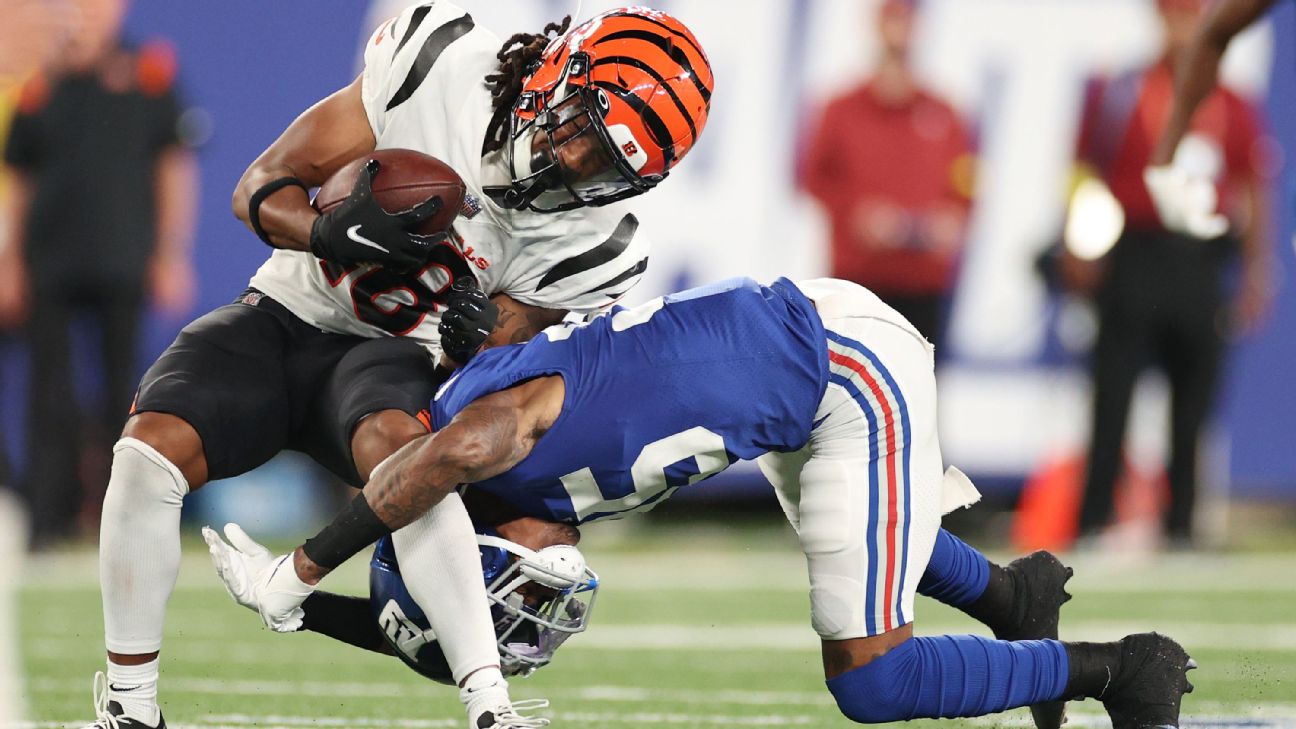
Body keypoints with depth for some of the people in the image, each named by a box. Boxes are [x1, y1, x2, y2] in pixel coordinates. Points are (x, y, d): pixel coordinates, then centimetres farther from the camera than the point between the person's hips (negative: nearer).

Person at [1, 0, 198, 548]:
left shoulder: (151, 75, 4)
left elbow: (175, 168, 5)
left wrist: (173, 254, 0)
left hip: (122, 265, -2)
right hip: (50, 270, 2)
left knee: (123, 392, -1)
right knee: (50, 396, 0)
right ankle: (50, 519, 4)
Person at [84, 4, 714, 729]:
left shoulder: (586, 243, -13)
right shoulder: (438, 58, -16)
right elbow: (262, 189, -11)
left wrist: (480, 339, -30)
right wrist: (335, 230, -33)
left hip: (389, 353, -1)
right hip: (285, 313, 1)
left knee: (400, 444, -37)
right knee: (150, 449, -24)